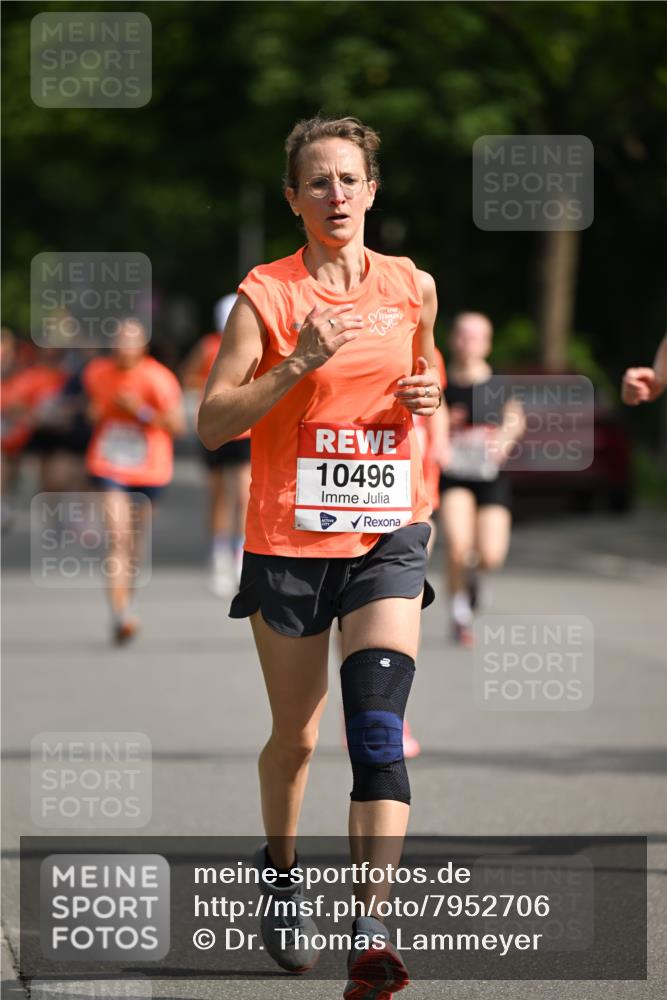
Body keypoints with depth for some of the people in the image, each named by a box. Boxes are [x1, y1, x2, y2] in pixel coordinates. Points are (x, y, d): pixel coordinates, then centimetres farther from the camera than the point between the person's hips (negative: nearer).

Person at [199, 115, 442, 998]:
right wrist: (299, 364, -21)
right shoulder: (266, 295, -5)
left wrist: (427, 393, 0)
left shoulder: (414, 287, 5)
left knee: (379, 728, -15)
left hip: (386, 534, 1)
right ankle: (280, 875, 40)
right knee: (295, 736, 11)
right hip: (289, 536, -1)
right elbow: (212, 423, -9)